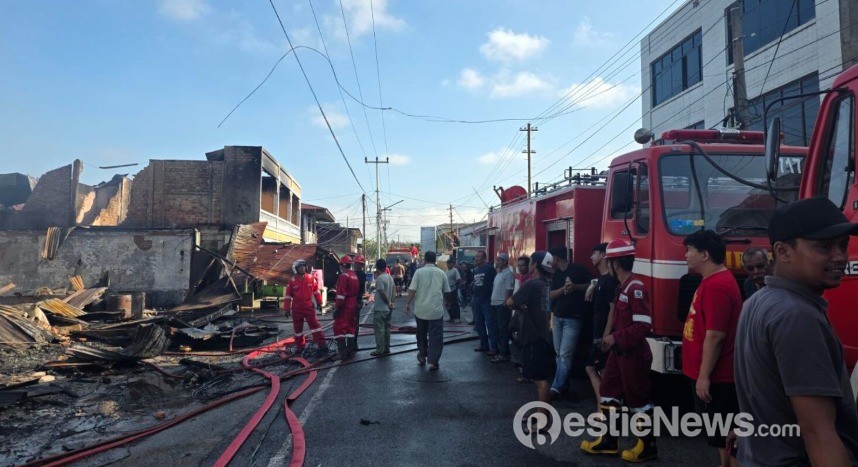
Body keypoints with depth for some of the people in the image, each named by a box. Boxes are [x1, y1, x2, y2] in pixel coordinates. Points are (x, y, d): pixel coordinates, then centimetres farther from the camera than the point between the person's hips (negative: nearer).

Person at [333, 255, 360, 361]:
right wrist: (355, 303, 19)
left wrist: (337, 308, -17)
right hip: (353, 305, 9)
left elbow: (341, 294, -20)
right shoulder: (355, 276, 12)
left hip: (344, 307, -8)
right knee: (351, 328, 13)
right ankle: (350, 351, 17)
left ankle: (342, 353, -5)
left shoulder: (344, 276, -15)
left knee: (339, 328, -3)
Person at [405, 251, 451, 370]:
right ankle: (433, 361, -1)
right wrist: (444, 302, 27)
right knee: (435, 336, 3)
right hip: (436, 310, 0)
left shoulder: (419, 272, -4)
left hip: (421, 309, 0)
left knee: (421, 334, 20)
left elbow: (412, 290, -10)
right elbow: (446, 291, 8)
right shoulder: (441, 273, 1)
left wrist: (408, 303, 2)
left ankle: (422, 355, 31)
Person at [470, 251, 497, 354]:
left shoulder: (489, 268, -9)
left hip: (486, 300, -8)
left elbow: (495, 282, -11)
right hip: (476, 300, 8)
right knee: (478, 323, 12)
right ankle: (484, 345, 22)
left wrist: (493, 297, -14)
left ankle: (493, 347, -4)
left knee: (490, 323, -7)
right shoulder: (475, 270, 15)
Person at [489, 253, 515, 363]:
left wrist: (505, 303, -20)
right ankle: (500, 350, 22)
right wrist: (492, 300, 15)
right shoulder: (498, 273, 17)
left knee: (503, 330, -5)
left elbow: (509, 290, -17)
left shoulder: (508, 273, -12)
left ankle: (503, 354, -1)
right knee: (497, 330, 13)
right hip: (495, 304, 10)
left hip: (502, 305, -9)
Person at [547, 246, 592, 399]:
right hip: (557, 317, 7)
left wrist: (575, 286, -19)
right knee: (559, 353, 12)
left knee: (565, 354, -7)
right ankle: (563, 383, 24)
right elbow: (551, 295, 4)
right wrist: (564, 288, -14)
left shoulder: (579, 270, -7)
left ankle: (556, 388, -4)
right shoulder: (556, 274, 12)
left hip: (573, 319, -7)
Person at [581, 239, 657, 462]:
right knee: (609, 391, 14)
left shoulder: (635, 288, -21)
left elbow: (644, 324, -26)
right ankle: (609, 440, 24)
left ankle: (647, 446, 18)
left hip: (633, 354, -10)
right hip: (619, 351, 10)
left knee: (638, 399, 3)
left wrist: (615, 337, -22)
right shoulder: (622, 287, 9)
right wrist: (611, 338, 12)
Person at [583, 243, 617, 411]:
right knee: (590, 368, 13)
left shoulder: (610, 280, -16)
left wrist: (606, 336, -22)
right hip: (598, 334, 10)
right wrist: (592, 287, 10)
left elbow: (613, 309, -21)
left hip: (605, 334, -10)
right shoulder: (601, 278, 13)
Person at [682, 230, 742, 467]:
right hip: (714, 375, 10)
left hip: (714, 376, -10)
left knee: (728, 432, 0)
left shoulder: (717, 286, -22)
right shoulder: (712, 281, 11)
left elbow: (715, 336, -25)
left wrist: (704, 376, -22)